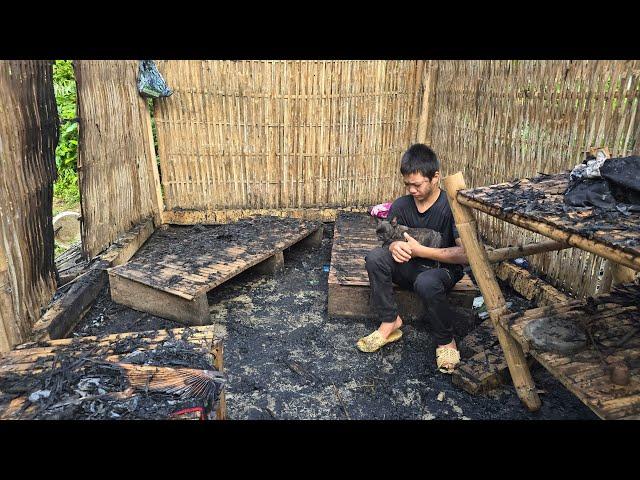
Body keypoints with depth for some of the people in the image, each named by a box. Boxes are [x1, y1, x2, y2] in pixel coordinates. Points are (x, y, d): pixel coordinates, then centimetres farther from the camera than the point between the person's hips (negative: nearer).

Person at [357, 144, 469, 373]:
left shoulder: (452, 206, -17)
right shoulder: (401, 205, -4)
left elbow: (465, 254, -23)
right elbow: (387, 241, 0)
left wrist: (419, 250, -27)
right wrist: (394, 247, -26)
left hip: (444, 270, -4)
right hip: (410, 267, 4)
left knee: (426, 282, -39)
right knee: (375, 257, -23)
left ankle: (446, 341, -11)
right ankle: (390, 322, -12)